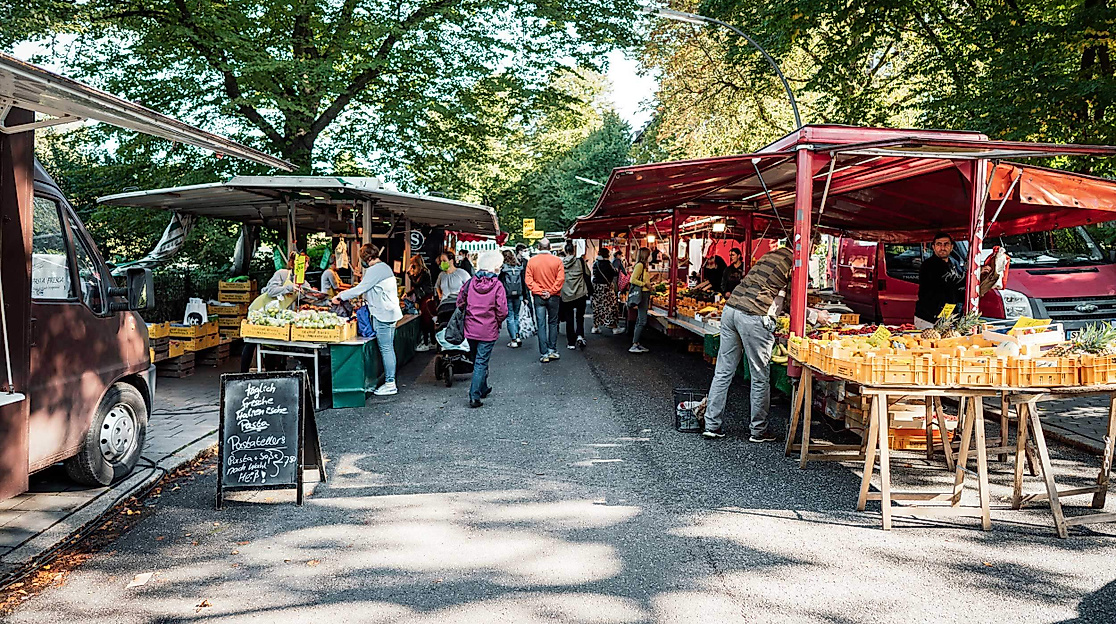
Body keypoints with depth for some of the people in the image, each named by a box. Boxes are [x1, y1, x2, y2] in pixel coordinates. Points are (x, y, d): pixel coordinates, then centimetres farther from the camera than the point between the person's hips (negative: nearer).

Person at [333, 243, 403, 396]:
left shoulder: (375, 270, -14)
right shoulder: (384, 267, 18)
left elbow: (360, 288, -16)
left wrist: (340, 297, -7)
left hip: (383, 314, -10)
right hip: (390, 313, 10)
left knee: (386, 349, -6)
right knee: (389, 348, 11)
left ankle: (390, 384, -3)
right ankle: (390, 382, 15)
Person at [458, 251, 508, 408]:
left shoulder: (470, 283, -2)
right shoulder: (497, 286, -13)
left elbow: (460, 303, 5)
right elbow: (502, 311, -14)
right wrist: (497, 322, 6)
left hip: (470, 329, 5)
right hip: (488, 331, -4)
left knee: (477, 360, 21)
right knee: (481, 363, 1)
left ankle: (483, 389, 37)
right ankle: (474, 397, -4)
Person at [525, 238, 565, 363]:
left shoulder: (531, 261, -2)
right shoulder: (557, 260, -4)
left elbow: (529, 280, -7)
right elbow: (561, 279, -10)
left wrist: (539, 291, -7)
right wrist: (551, 291, -8)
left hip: (538, 297, 0)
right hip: (554, 297, 0)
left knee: (541, 325, 3)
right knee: (553, 323, 13)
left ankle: (544, 354, 2)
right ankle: (552, 351, 13)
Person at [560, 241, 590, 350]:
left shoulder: (560, 263, 0)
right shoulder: (580, 261, -4)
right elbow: (587, 277, 0)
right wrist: (588, 292, 9)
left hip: (566, 296, 1)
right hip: (580, 294, -1)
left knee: (569, 319, 9)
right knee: (580, 316, 14)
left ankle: (571, 343, 9)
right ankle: (580, 335, -7)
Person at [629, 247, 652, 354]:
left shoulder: (643, 265, 17)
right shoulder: (640, 265, -11)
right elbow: (633, 280, -17)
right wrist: (645, 284, -14)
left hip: (645, 294, 10)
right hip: (642, 294, -10)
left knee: (640, 320, 11)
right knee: (642, 321, -12)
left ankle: (636, 343, 14)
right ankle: (634, 346, -12)